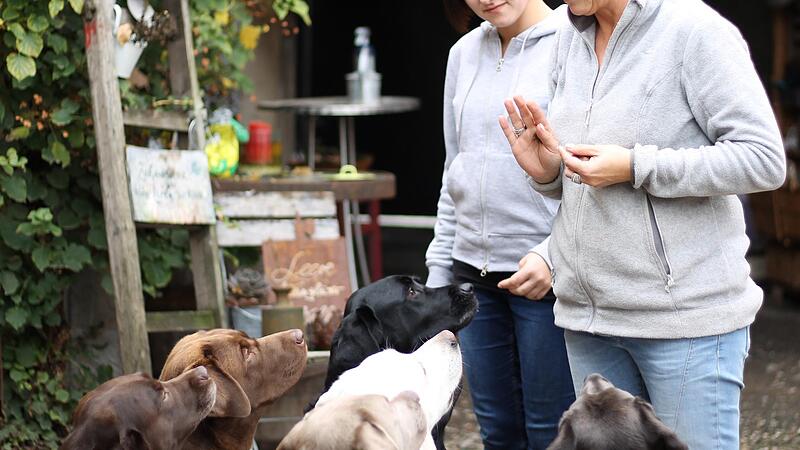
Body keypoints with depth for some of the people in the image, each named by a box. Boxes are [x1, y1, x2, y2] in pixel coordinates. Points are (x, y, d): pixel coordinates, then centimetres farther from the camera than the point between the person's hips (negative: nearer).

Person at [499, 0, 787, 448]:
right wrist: (547, 171, -2)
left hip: (686, 317, -7)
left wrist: (635, 167, -19)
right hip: (588, 314, 7)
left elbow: (765, 160, -15)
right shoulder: (571, 41, 12)